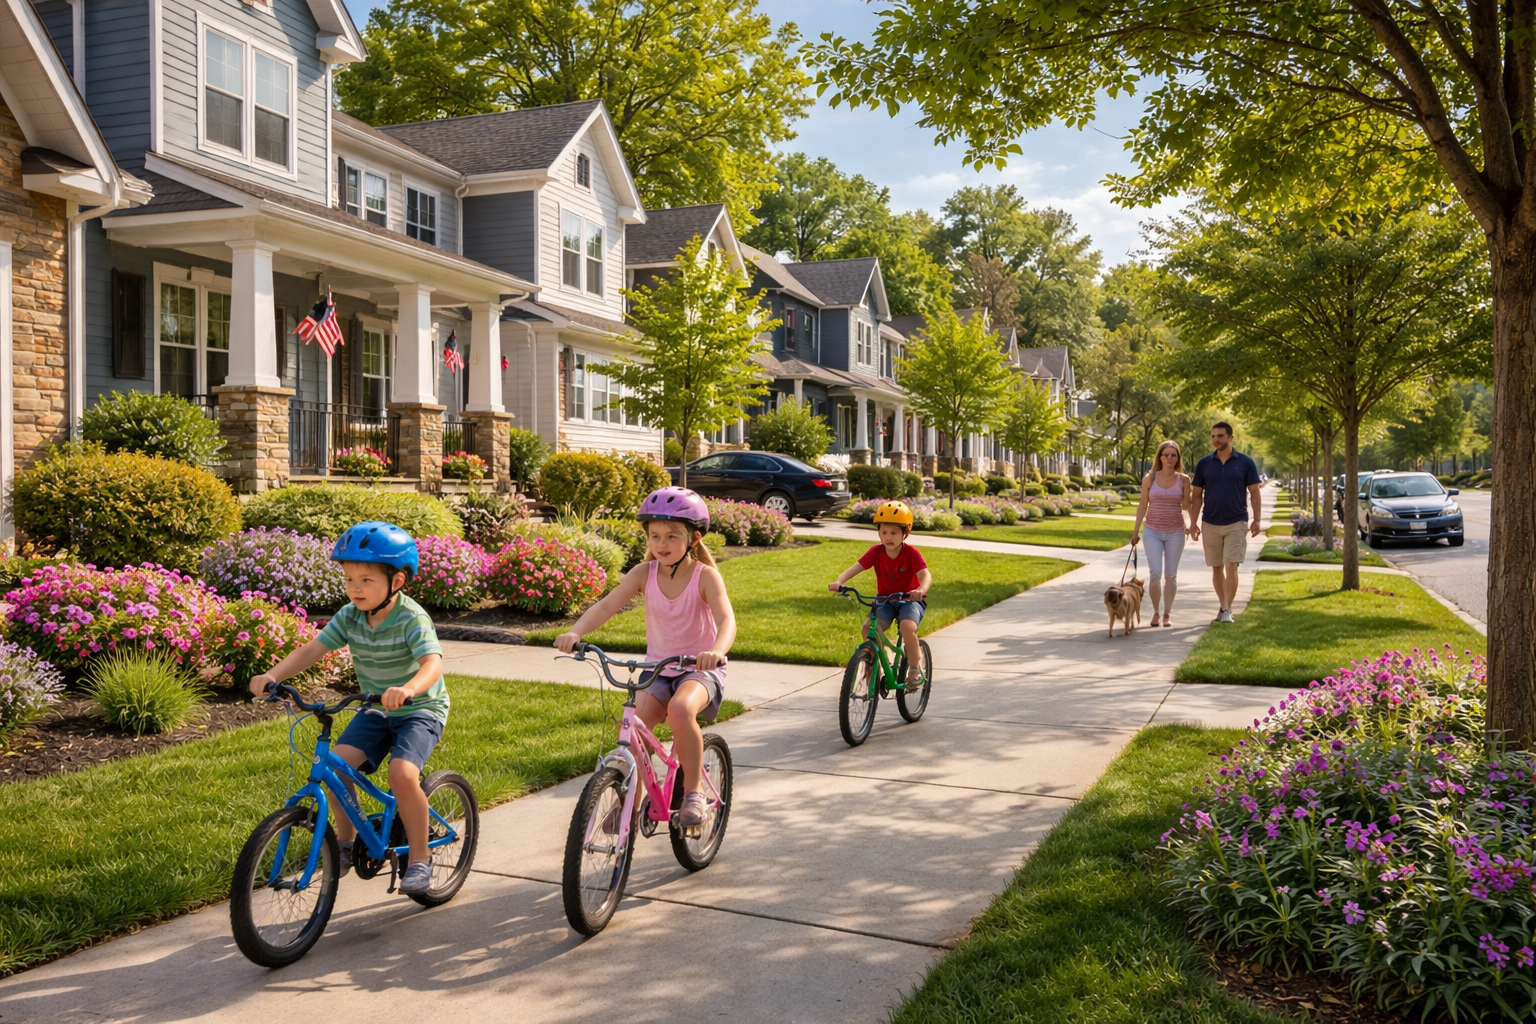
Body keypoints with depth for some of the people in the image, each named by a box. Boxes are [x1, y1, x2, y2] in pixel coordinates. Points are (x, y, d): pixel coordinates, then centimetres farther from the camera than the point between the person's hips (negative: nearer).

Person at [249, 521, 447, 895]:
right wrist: (272, 675, -28)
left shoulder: (412, 619, -23)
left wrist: (408, 689, -59)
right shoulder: (349, 616, -6)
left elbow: (433, 663, -38)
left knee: (402, 773, -27)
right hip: (376, 711, 6)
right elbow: (311, 650, -10)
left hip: (420, 709, -6)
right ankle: (346, 844, 7)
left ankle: (419, 858, -8)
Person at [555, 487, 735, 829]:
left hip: (700, 668, -4)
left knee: (680, 709, -34)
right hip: (658, 669, 4)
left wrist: (716, 651, -51)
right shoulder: (644, 573, -6)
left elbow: (726, 619, -29)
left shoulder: (705, 576, -15)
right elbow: (606, 606, -17)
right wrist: (575, 633, -37)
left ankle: (694, 792, -16)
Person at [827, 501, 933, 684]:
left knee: (907, 626, -33)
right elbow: (855, 568, -18)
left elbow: (926, 575, -28)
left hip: (910, 600, -3)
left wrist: (921, 590, -52)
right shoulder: (876, 552, -9)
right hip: (885, 600, 3)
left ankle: (915, 668, -10)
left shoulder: (911, 553, -15)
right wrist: (839, 582, -39)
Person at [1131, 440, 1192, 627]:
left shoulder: (1183, 479, 2)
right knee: (1155, 573, -10)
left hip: (1175, 532, 1)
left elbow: (1186, 506, 6)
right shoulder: (1149, 478, 1)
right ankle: (1155, 612, 7)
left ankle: (1166, 614, 17)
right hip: (1152, 531, -1)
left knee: (1170, 575, 6)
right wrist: (1135, 531, 6)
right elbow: (1142, 506, 6)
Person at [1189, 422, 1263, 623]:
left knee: (1231, 567, -11)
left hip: (1236, 523, -2)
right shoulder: (1204, 464, 4)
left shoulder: (1245, 463, 0)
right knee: (1217, 568, 9)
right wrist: (1193, 522, 1)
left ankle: (1228, 611, -9)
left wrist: (1256, 520, -5)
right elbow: (1196, 495, 7)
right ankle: (1223, 606, 22)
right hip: (1210, 524, 2)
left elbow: (1255, 493, 2)